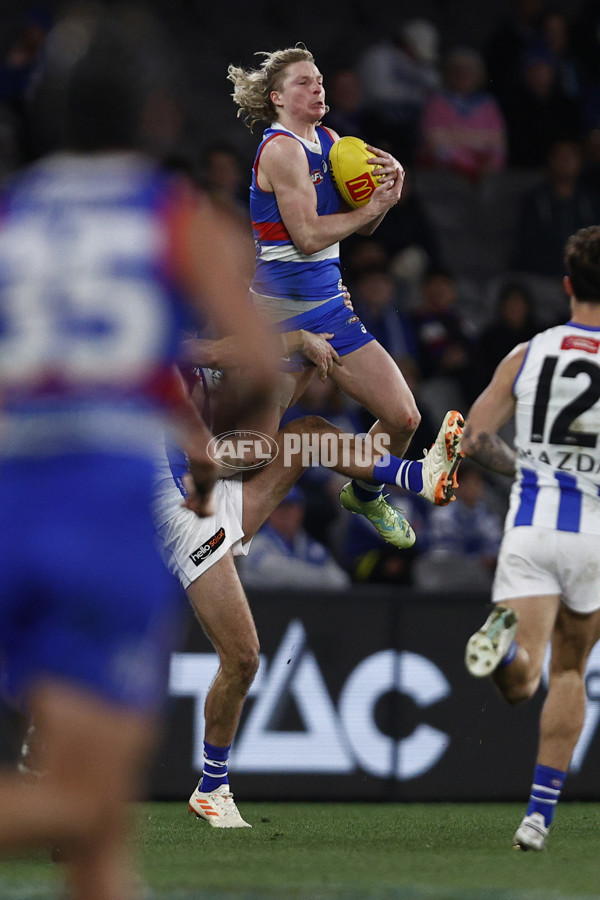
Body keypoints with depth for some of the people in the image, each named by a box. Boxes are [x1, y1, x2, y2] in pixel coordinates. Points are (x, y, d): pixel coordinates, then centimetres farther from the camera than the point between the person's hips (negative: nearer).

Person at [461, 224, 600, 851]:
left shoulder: (527, 355, 6)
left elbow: (475, 439, 1)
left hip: (529, 523, 0)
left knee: (522, 680, -7)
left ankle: (505, 638, -44)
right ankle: (539, 814, 15)